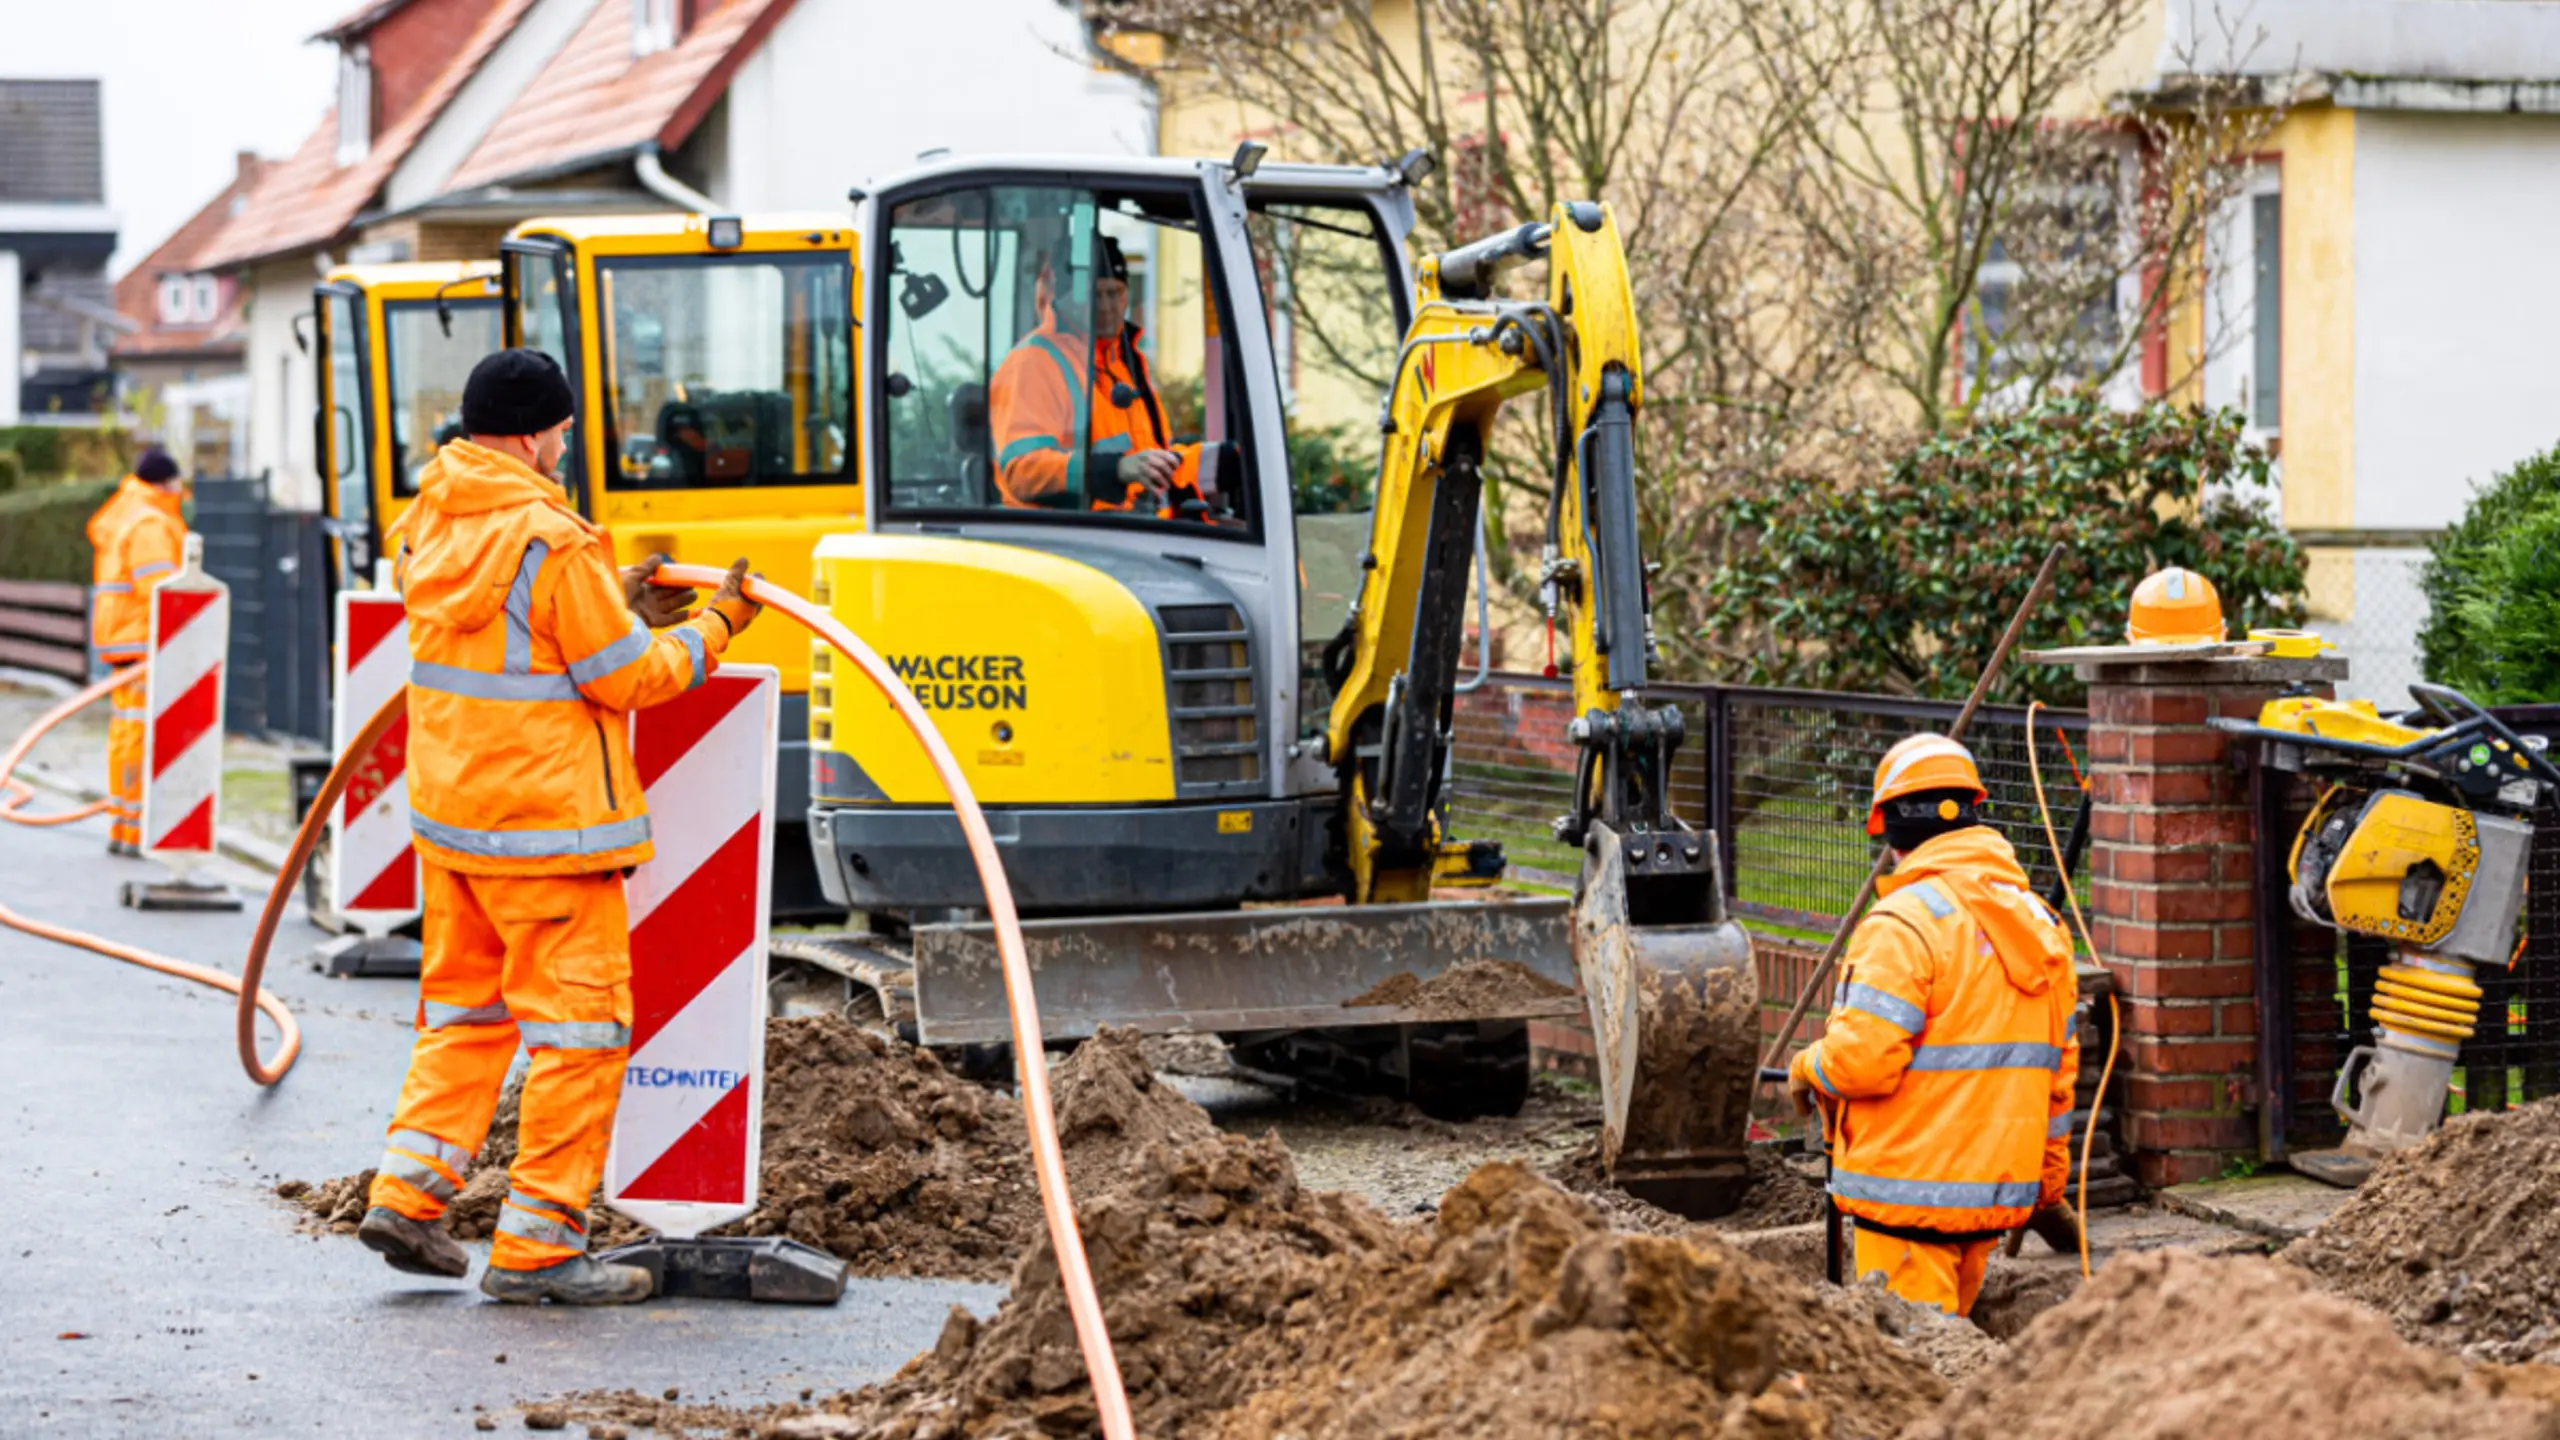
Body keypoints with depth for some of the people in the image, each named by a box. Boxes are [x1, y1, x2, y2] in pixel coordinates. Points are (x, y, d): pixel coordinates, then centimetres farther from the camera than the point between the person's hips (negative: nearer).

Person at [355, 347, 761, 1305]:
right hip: (545, 821, -8)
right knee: (577, 1022, 0)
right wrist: (712, 629, 3)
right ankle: (537, 1243, 0)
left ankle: (408, 1185, 14)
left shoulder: (430, 524, 6)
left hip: (449, 810, 8)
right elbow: (627, 678, -13)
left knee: (465, 1003, 20)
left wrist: (620, 607, 18)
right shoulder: (551, 544, -19)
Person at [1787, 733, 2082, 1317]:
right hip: (2000, 1189, 8)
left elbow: (1862, 1059, -21)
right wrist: (2047, 1189, 24)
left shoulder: (1905, 923, -14)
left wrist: (1806, 1071, 1)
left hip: (1912, 1194, -8)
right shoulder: (2039, 924, 12)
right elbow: (2060, 1069, 16)